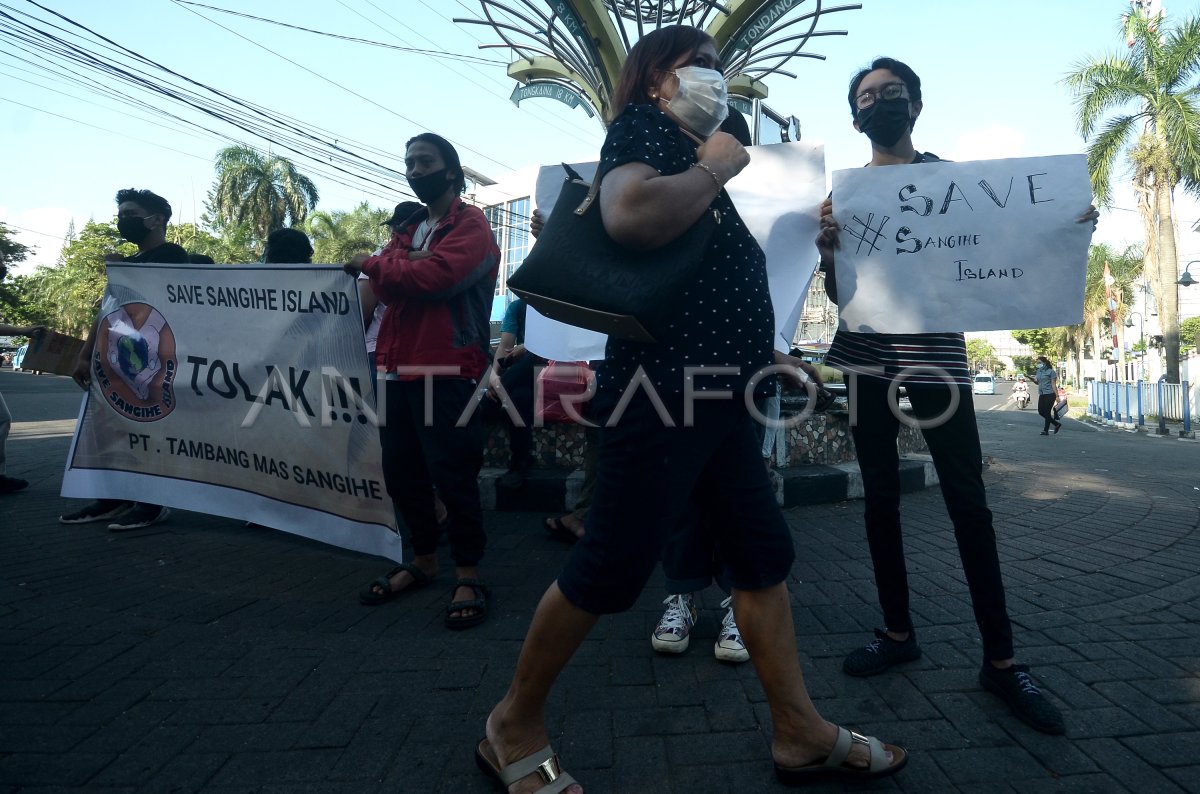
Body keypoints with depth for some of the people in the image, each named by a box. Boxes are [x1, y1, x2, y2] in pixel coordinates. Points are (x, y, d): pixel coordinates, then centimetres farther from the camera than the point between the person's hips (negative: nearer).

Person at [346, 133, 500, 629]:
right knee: (400, 471, 10)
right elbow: (389, 290, 8)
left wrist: (374, 263, -4)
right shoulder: (407, 228, 22)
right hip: (398, 367, 8)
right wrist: (401, 265, -12)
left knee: (452, 472, -5)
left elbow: (436, 276, -18)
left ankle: (468, 574, 8)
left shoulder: (471, 225, -1)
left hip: (448, 370, -7)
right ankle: (422, 560, 25)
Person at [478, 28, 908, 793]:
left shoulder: (688, 154, 24)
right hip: (666, 384, -10)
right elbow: (629, 214, -28)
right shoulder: (642, 126, -4)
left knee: (765, 553, 11)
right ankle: (516, 725, 17)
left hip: (716, 391, 10)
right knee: (612, 567, -3)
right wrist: (715, 168, -11)